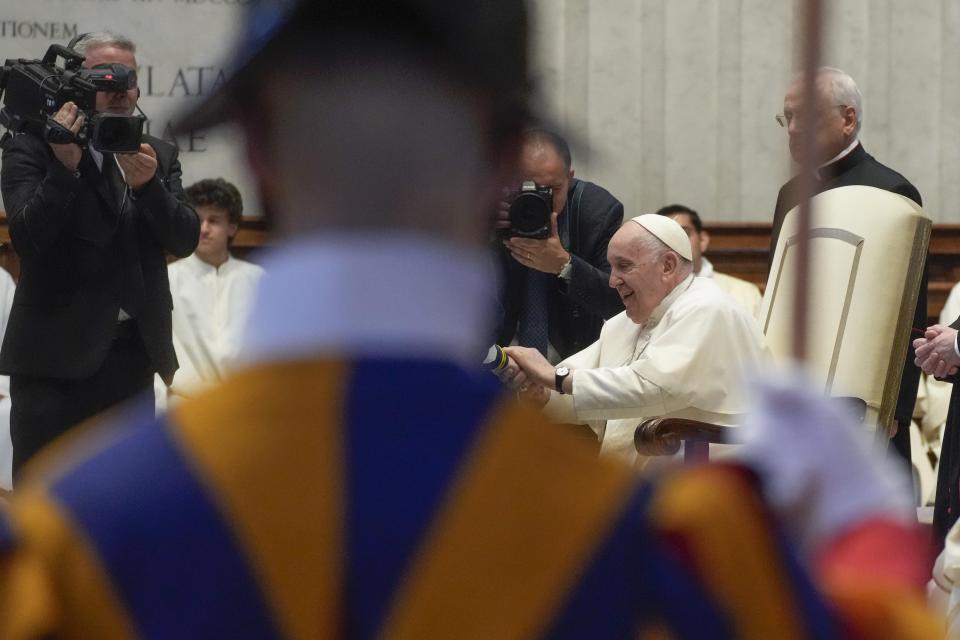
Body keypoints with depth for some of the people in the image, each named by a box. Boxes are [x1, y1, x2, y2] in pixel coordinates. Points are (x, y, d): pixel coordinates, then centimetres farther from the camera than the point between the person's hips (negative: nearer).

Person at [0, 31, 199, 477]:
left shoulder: (159, 156, 12)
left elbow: (185, 239, 1)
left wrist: (148, 184, -16)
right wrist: (65, 167, -23)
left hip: (133, 353, 5)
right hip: (56, 354, -5)